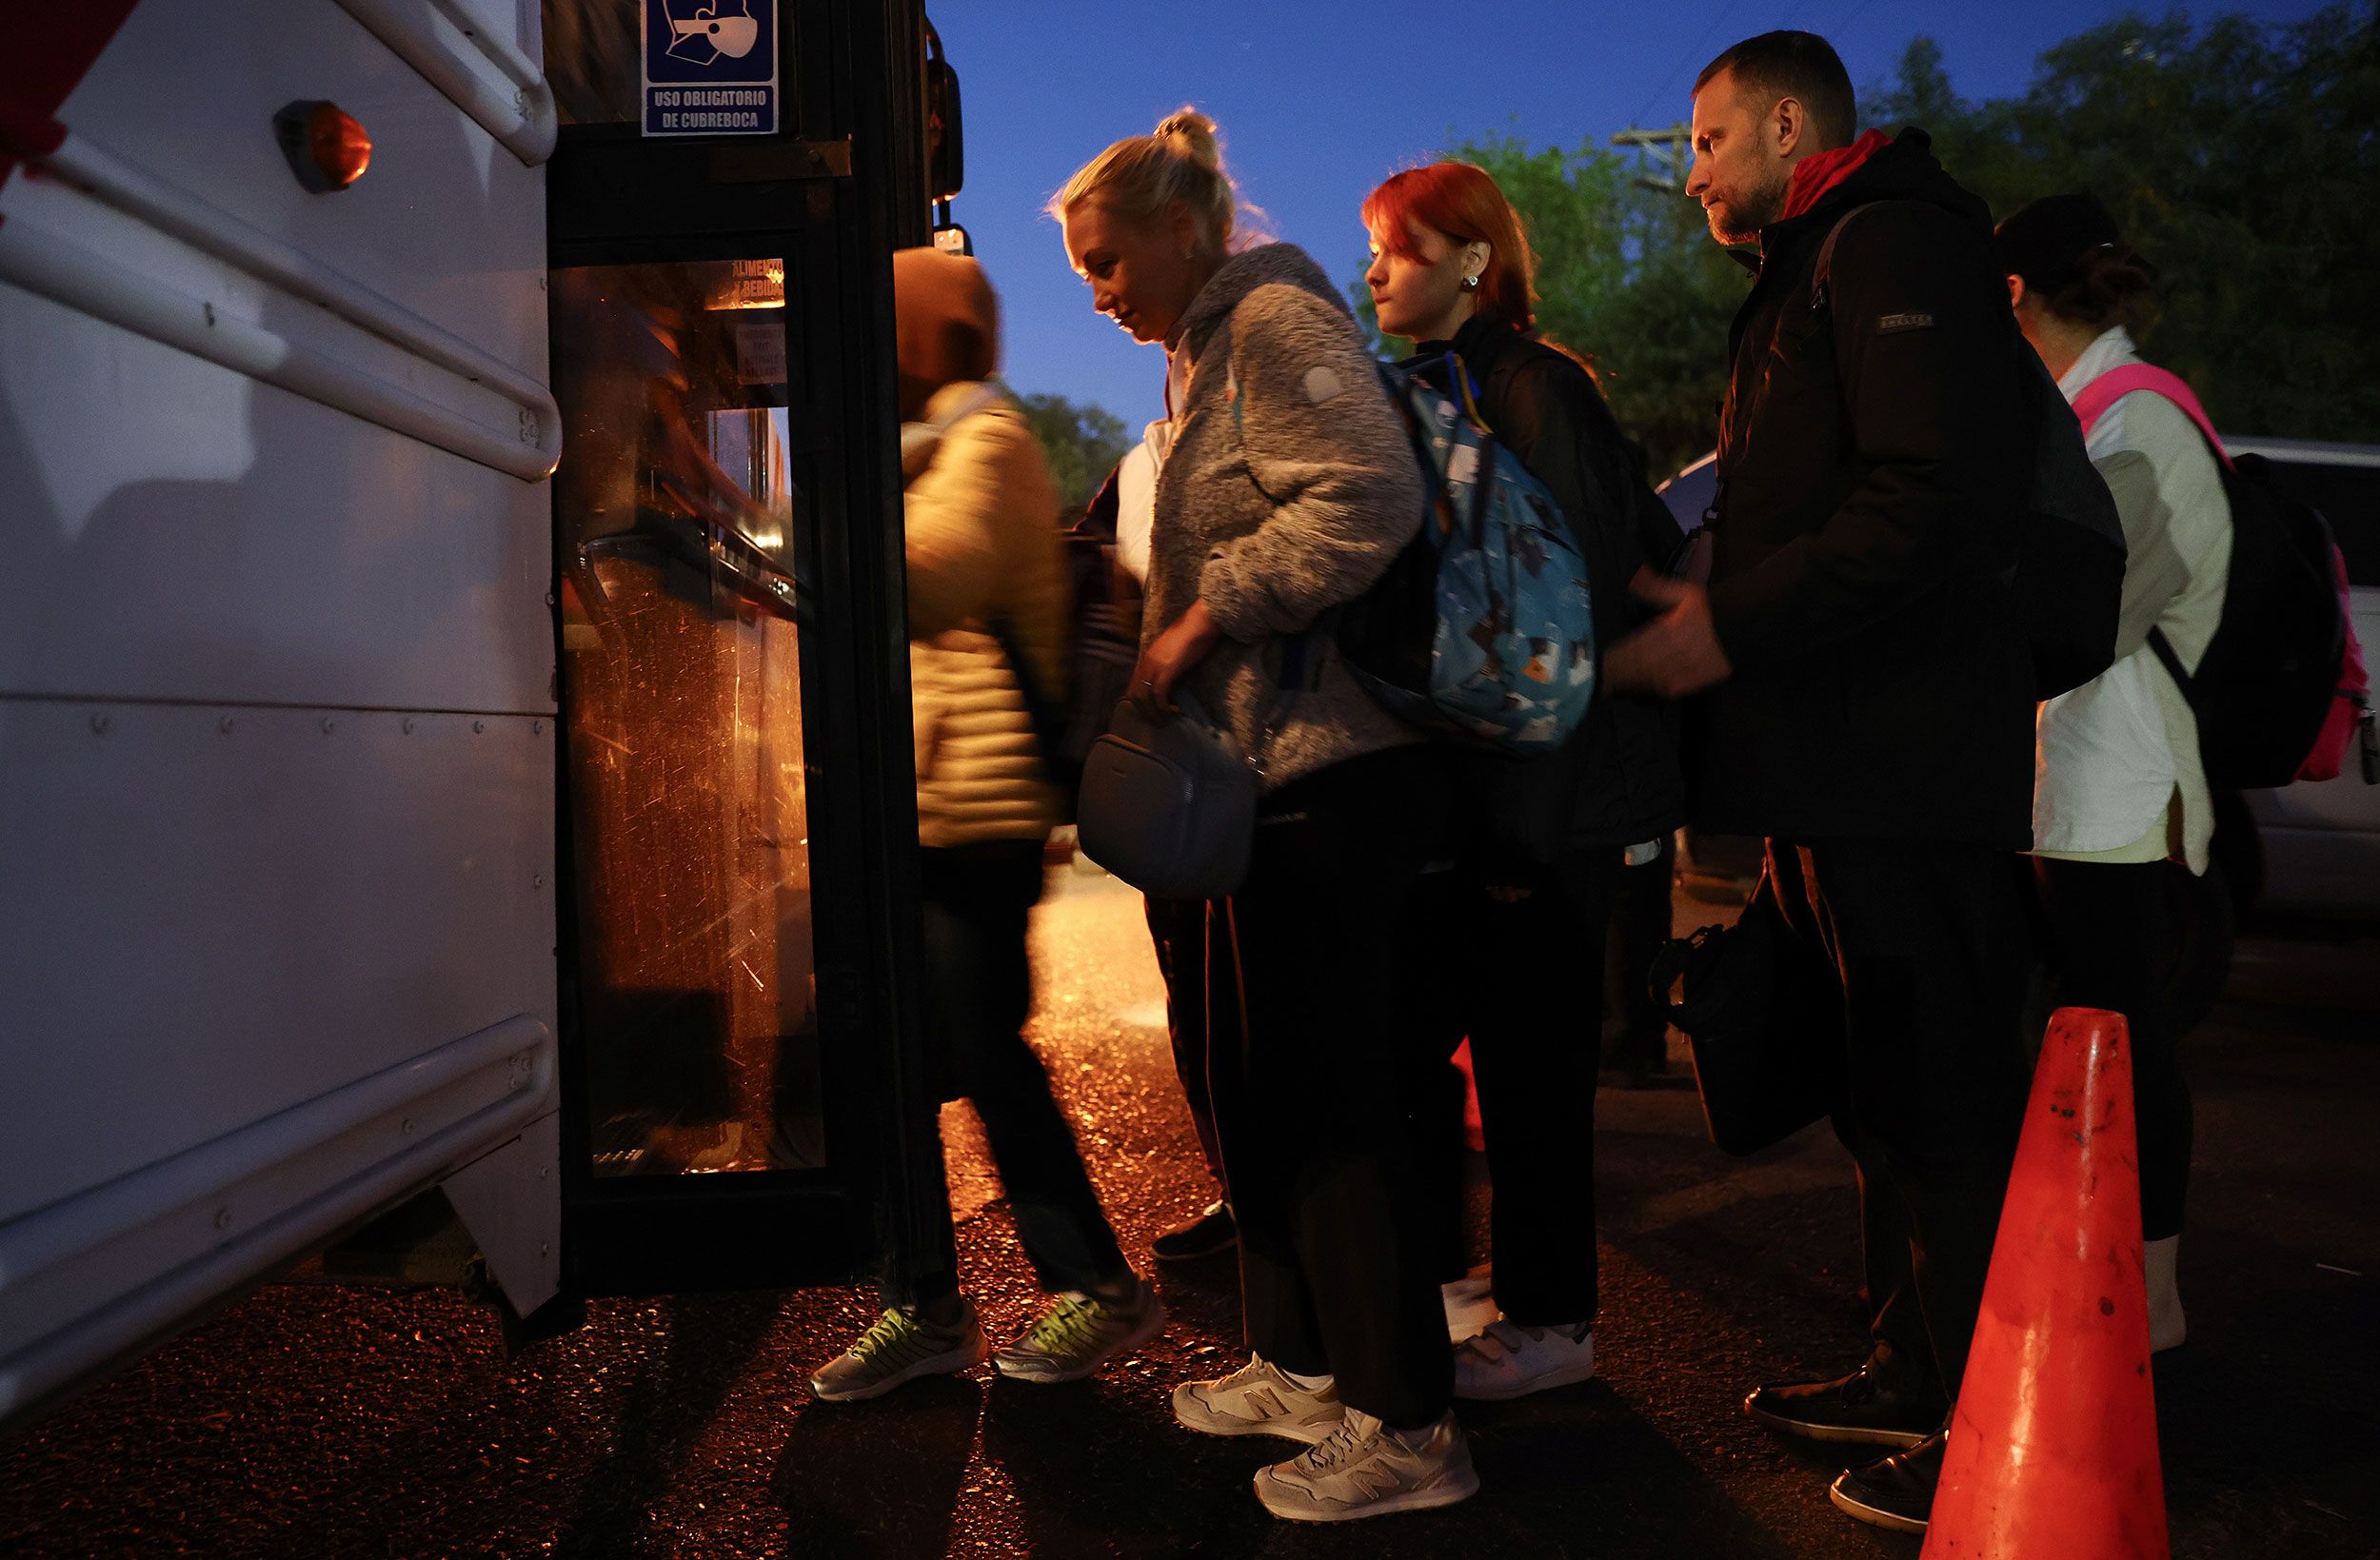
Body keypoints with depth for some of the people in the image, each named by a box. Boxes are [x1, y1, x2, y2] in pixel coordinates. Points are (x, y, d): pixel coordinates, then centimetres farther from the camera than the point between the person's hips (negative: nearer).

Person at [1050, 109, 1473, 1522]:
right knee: (1259, 1079, 14)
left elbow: (1372, 495, -22)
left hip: (1332, 770, -11)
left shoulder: (1278, 319, -7)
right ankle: (1302, 1366, 28)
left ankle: (1410, 1429, 4)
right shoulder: (1207, 354, 24)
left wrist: (1208, 613, -19)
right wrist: (1168, 639, 17)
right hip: (1270, 769, 11)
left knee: (1331, 1091, -7)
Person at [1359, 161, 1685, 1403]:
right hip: (1459, 789, 8)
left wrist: (1527, 824, -19)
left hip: (1543, 798, -8)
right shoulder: (1426, 393, 14)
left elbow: (1572, 612, -16)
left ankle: (1550, 1323, 17)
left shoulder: (1534, 392, -11)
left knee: (1527, 1057, 1)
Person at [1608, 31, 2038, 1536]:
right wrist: (1708, 601, 12)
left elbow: (1940, 499, -22)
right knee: (1886, 1096, 16)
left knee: (1946, 1103, -2)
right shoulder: (1808, 273, 24)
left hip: (1905, 776, -10)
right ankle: (1912, 1374, 29)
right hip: (1837, 772, 10)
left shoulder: (1895, 241, -8)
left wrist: (1729, 631, -20)